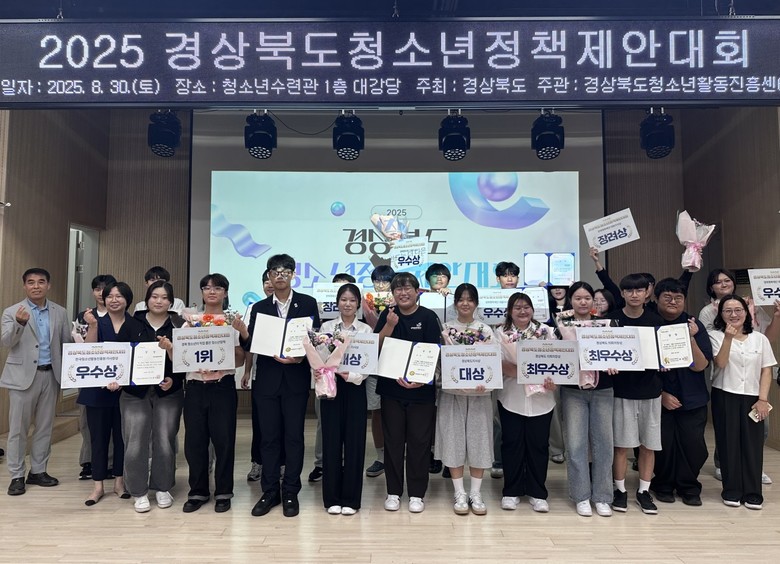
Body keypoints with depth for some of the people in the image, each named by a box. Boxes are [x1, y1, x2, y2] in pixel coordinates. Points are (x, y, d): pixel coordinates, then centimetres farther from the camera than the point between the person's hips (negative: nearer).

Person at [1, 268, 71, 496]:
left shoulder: (60, 313, 6)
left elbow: (67, 343, 8)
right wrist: (19, 323, -33)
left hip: (50, 375, 3)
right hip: (23, 376, -3)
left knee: (44, 426, 10)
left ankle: (38, 471, 22)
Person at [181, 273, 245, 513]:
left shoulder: (233, 322, 3)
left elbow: (240, 360, 1)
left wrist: (239, 333, -13)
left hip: (222, 386, -2)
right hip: (195, 386, 2)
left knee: (223, 439, 1)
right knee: (194, 440, 5)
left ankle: (223, 492, 16)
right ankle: (198, 491, 22)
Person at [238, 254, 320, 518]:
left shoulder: (307, 303, 2)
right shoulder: (259, 307, 8)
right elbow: (251, 345, 4)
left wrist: (300, 358, -16)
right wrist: (242, 332, -16)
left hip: (296, 379, -2)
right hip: (267, 380, 2)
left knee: (293, 435, 4)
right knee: (269, 436, 7)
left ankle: (290, 493, 16)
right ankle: (270, 491, 19)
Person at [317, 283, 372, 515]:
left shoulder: (366, 330, 2)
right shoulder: (326, 327, 5)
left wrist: (350, 376, -19)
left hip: (355, 388, 0)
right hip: (331, 387, 0)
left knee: (354, 442, 3)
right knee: (331, 441, 4)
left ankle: (350, 499, 15)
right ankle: (332, 498, 17)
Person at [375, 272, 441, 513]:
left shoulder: (428, 317, -3)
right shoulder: (387, 315, 4)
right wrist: (390, 325, -16)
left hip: (421, 390, -2)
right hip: (391, 388, 2)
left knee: (419, 441, 6)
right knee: (393, 441, 9)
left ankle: (416, 493, 19)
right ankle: (393, 491, 22)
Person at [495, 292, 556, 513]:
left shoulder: (545, 331, 5)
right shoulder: (501, 333, 3)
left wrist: (554, 380, -12)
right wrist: (509, 368, -21)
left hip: (541, 398, 1)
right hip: (511, 398, -1)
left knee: (538, 444, 7)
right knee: (512, 443, 7)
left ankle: (537, 493, 20)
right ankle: (511, 491, 20)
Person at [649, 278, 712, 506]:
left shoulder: (695, 325, -2)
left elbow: (700, 366, -8)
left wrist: (690, 338, -22)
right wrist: (661, 394, -8)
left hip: (692, 399, 2)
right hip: (658, 398, -1)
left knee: (694, 445, 0)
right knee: (663, 444, -2)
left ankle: (689, 487, 23)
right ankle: (663, 485, 23)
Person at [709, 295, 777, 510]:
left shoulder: (760, 339, 7)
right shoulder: (716, 336, -1)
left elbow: (766, 371, 6)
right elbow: (721, 363, -15)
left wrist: (763, 399, -3)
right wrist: (728, 338, -25)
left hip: (752, 399, 2)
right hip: (725, 397, -2)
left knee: (753, 444, 3)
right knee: (729, 443, 3)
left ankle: (753, 493, 14)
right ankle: (732, 491, 14)